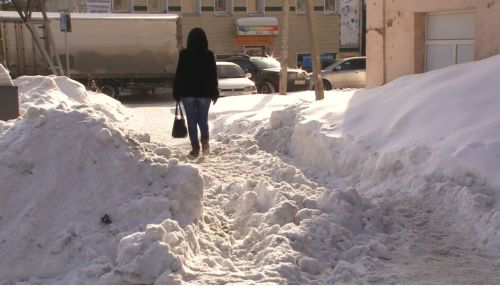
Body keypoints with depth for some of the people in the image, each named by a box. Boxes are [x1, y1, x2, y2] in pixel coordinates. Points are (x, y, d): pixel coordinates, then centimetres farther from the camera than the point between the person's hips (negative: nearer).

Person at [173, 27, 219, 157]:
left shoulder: (184, 54, -6)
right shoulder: (209, 55, -1)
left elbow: (179, 74, -3)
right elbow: (213, 75, 2)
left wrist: (176, 93, 4)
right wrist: (215, 92, 10)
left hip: (188, 92, -1)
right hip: (204, 93, 1)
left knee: (192, 120, 5)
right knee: (203, 119, 12)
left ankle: (195, 147, 1)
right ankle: (205, 139, -14)